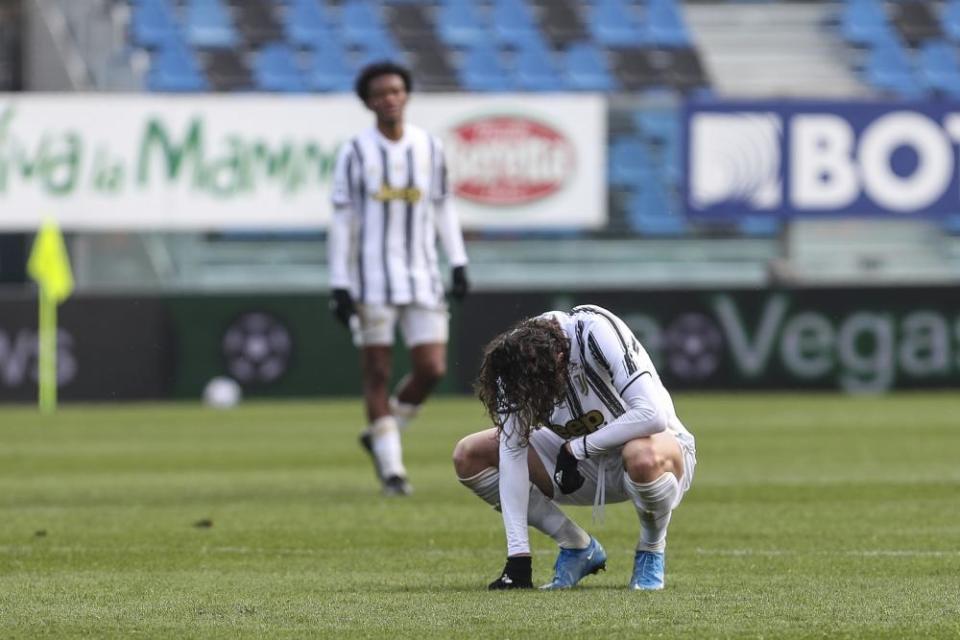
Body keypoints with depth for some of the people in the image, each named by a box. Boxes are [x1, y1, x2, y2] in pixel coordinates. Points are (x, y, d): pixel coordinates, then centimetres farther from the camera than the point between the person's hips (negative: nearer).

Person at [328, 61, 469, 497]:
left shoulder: (429, 148, 7)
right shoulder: (355, 154, -1)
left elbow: (442, 207, 15)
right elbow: (342, 221, -1)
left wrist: (458, 264, 8)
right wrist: (339, 285, -6)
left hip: (422, 279, 3)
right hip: (371, 281, -3)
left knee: (431, 369, -6)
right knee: (377, 372, -2)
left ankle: (380, 435, 18)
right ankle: (390, 467, 6)